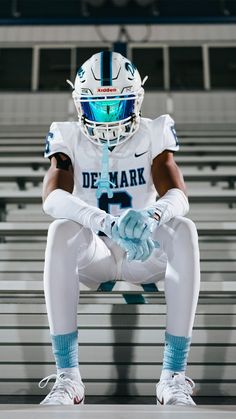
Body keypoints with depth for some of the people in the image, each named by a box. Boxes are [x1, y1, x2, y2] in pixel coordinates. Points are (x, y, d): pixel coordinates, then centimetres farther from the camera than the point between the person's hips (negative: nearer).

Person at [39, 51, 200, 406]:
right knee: (62, 231, -32)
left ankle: (173, 375, -30)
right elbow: (51, 197, -23)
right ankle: (68, 376, -31)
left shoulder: (154, 134, -2)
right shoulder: (68, 139, -3)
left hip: (144, 253, 1)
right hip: (92, 253, 0)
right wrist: (107, 223, -43)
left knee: (183, 230, -30)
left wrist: (150, 217, -43)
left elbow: (178, 196, -18)